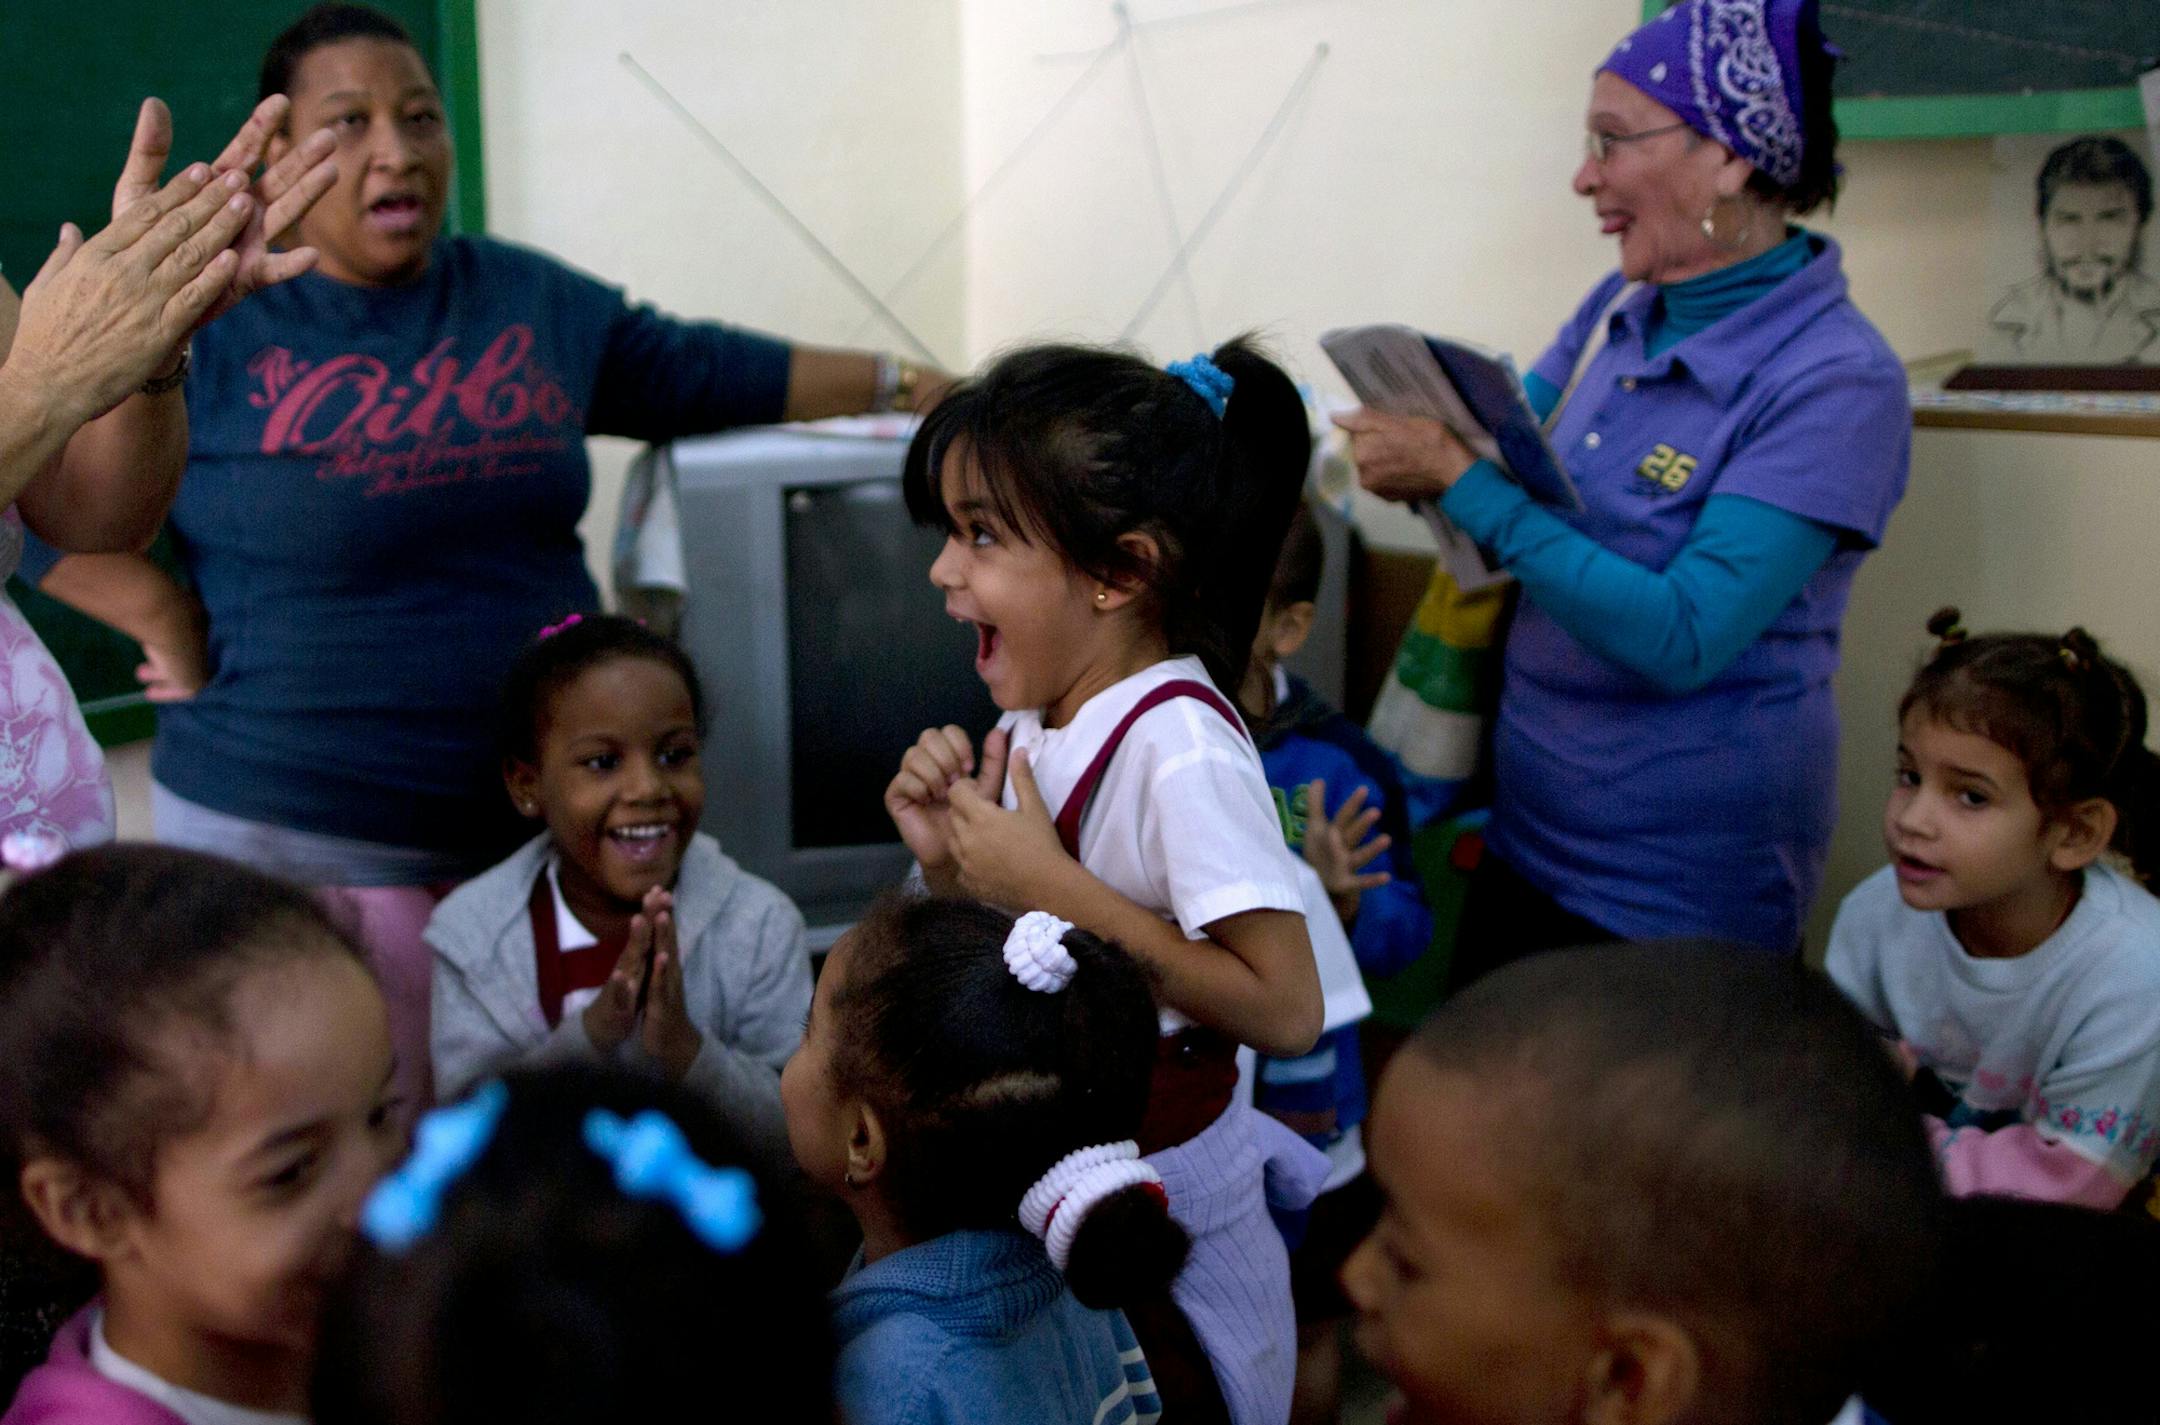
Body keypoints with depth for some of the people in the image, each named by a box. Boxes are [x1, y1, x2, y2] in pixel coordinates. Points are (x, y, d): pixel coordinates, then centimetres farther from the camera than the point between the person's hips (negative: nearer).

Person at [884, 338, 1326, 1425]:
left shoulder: (1179, 748, -25)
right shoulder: (1040, 716, -1)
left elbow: (1284, 1009, -30)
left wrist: (1050, 884, -29)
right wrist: (951, 863, -9)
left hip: (1161, 1185, -8)